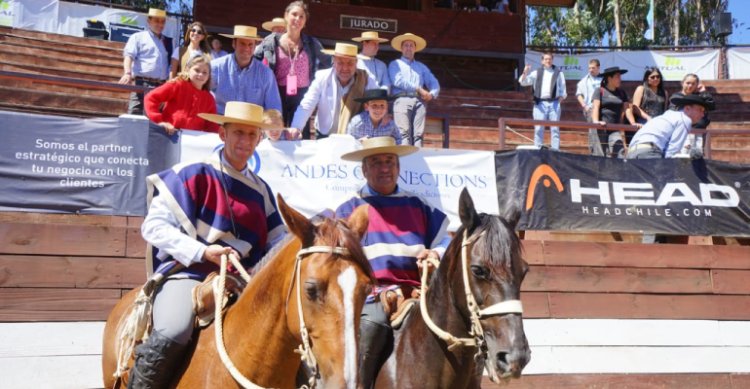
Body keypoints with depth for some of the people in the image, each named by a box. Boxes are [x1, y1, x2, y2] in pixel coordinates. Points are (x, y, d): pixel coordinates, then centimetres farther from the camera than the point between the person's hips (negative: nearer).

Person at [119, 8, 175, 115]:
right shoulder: (138, 37, 8)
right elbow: (129, 56, -4)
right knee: (135, 114, -15)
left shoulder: (168, 42, 20)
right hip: (141, 84, -4)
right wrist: (127, 73, -22)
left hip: (161, 86, 4)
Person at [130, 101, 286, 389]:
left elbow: (276, 243, 18)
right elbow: (153, 226, -7)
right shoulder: (191, 175, -3)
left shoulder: (260, 190, 15)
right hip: (187, 273, -5)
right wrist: (202, 251, -18)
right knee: (172, 334, -32)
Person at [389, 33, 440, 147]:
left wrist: (432, 94, -4)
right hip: (402, 99, -4)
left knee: (419, 134, -9)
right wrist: (419, 89, -7)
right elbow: (398, 81, -3)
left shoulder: (421, 66, 28)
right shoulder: (395, 64, 16)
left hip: (420, 101, 4)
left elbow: (434, 83, 19)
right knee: (404, 133, -18)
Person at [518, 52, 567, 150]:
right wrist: (525, 73, -12)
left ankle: (555, 150, 1)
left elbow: (563, 90, 12)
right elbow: (523, 82, 6)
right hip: (540, 104, 0)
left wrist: (560, 99, -2)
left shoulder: (558, 73, 11)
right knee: (538, 128, 0)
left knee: (555, 129, -1)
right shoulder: (537, 73, 12)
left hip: (554, 104, 0)